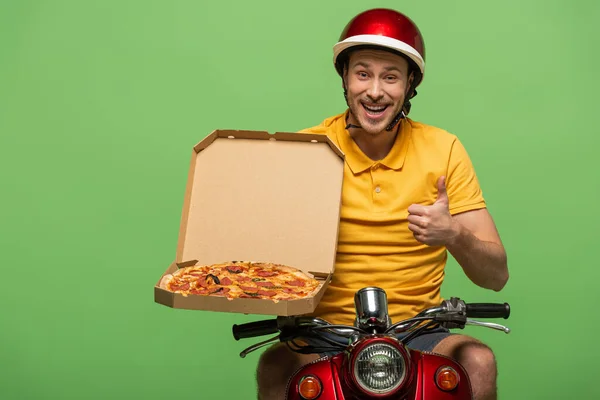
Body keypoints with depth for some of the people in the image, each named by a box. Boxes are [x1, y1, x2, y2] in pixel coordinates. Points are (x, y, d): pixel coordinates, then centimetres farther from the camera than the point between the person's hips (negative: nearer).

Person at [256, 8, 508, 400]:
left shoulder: (443, 150, -1)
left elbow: (497, 275, -3)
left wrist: (454, 235, -23)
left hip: (416, 330, 1)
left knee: (478, 362, -28)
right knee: (276, 368, -31)